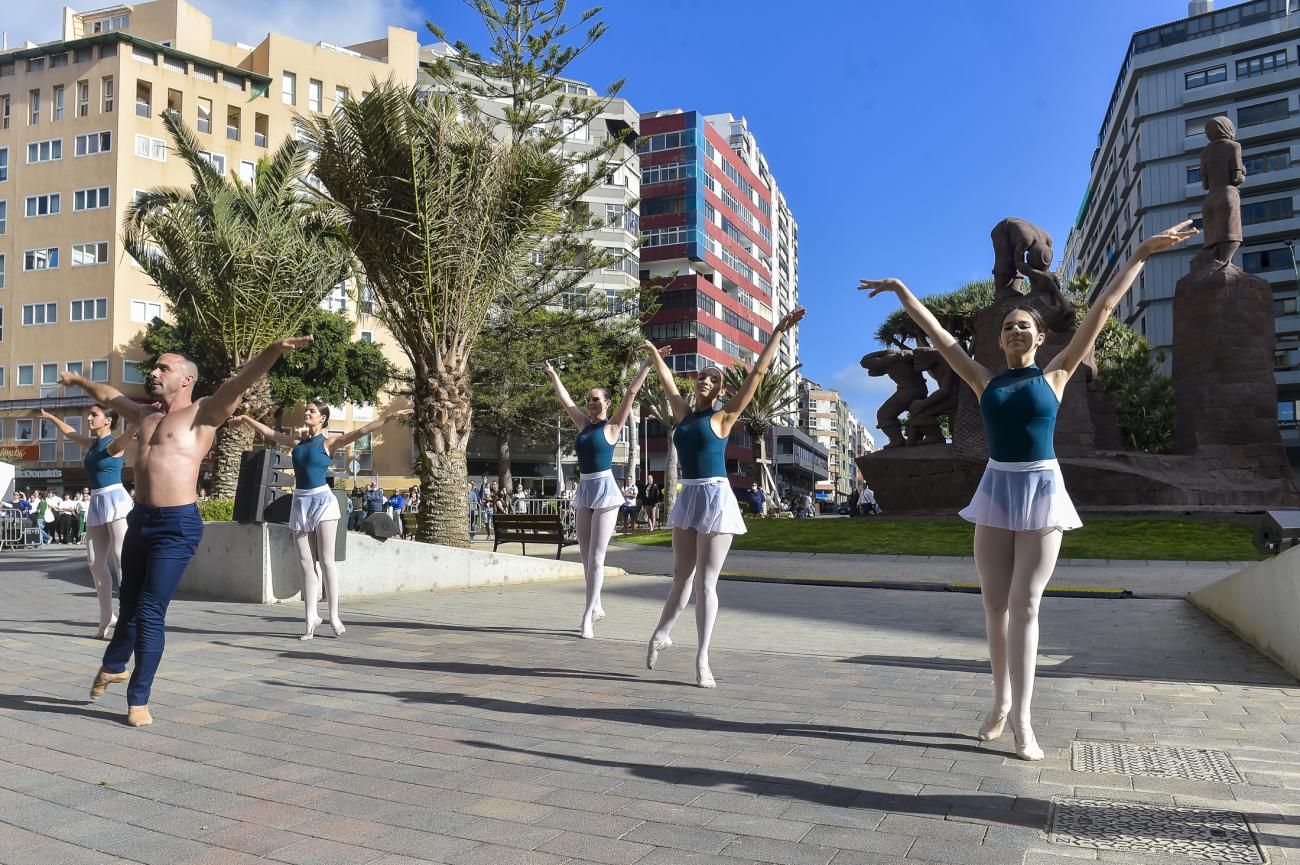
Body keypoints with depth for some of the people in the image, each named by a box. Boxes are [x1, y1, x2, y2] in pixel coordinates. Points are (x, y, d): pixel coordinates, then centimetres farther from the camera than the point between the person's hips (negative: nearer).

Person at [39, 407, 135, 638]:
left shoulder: (115, 444, -7)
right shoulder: (92, 444, 16)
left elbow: (131, 430, -29)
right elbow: (70, 432, 37)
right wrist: (51, 417, 51)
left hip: (115, 501, -9)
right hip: (96, 504, 9)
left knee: (122, 558, -17)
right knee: (95, 562, 5)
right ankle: (107, 617, 11)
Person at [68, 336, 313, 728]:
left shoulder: (202, 413, -6)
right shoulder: (146, 414, 16)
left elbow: (240, 381, -23)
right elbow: (108, 395, 36)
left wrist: (273, 351, -37)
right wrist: (77, 380, 52)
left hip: (177, 526, -7)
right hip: (140, 519, 7)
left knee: (150, 612, -3)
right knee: (128, 603, 22)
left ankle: (138, 699, 11)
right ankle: (113, 666, 46)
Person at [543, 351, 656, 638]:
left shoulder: (612, 426, -3)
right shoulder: (584, 423, 12)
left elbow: (631, 394, -7)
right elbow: (566, 401, 24)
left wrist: (647, 364, -10)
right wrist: (553, 375, 33)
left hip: (605, 489, -6)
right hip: (584, 489, 6)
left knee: (596, 556, -7)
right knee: (585, 554, 8)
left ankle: (588, 616, -6)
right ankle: (596, 607, 21)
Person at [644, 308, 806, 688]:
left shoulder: (723, 415, -1)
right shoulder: (684, 414, 12)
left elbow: (757, 373, -5)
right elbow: (668, 382, 29)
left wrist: (778, 333, -6)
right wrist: (654, 353, 41)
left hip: (715, 498, -5)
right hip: (687, 498, 5)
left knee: (706, 582, -2)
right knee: (682, 577, 13)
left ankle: (702, 658, 5)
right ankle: (661, 634, 29)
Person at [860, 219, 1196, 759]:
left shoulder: (1055, 374, 3)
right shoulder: (984, 381, 7)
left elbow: (1101, 311, 0)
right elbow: (936, 332, 10)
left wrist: (1140, 255, 0)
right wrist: (900, 290, 13)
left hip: (1042, 491, -2)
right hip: (996, 491, 2)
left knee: (1025, 605, -5)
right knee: (995, 604, 6)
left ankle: (1021, 717, -2)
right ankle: (1001, 702, 19)